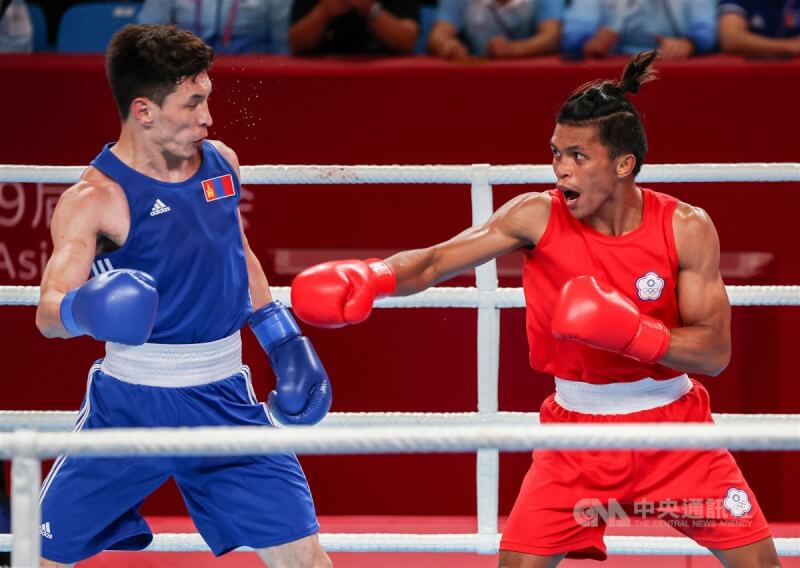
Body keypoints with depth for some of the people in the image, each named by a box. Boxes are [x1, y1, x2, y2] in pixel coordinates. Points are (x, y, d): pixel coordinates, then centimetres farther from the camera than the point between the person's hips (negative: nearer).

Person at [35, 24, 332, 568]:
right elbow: (49, 312, -24)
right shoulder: (96, 199, -16)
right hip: (131, 403, -4)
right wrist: (84, 309, -47)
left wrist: (285, 342, 17)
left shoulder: (221, 162, 2)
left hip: (223, 400, 4)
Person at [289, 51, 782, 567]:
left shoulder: (686, 228, -13)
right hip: (578, 427, 0)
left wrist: (633, 333, -30)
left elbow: (715, 352, -14)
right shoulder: (538, 217, -13)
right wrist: (373, 277, -38)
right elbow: (434, 263, -17)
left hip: (672, 424, 0)